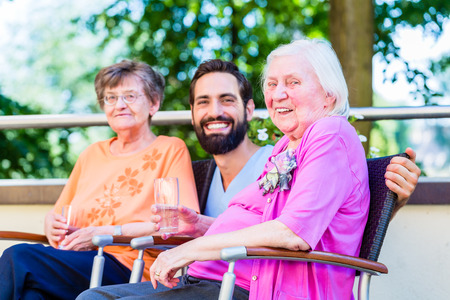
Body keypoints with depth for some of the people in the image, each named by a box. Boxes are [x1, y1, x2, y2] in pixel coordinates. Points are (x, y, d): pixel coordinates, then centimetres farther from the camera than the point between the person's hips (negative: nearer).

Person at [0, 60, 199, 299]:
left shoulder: (170, 150, 7)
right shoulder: (92, 154, 25)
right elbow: (55, 214, 29)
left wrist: (107, 233, -12)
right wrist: (53, 226, 2)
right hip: (76, 262, 5)